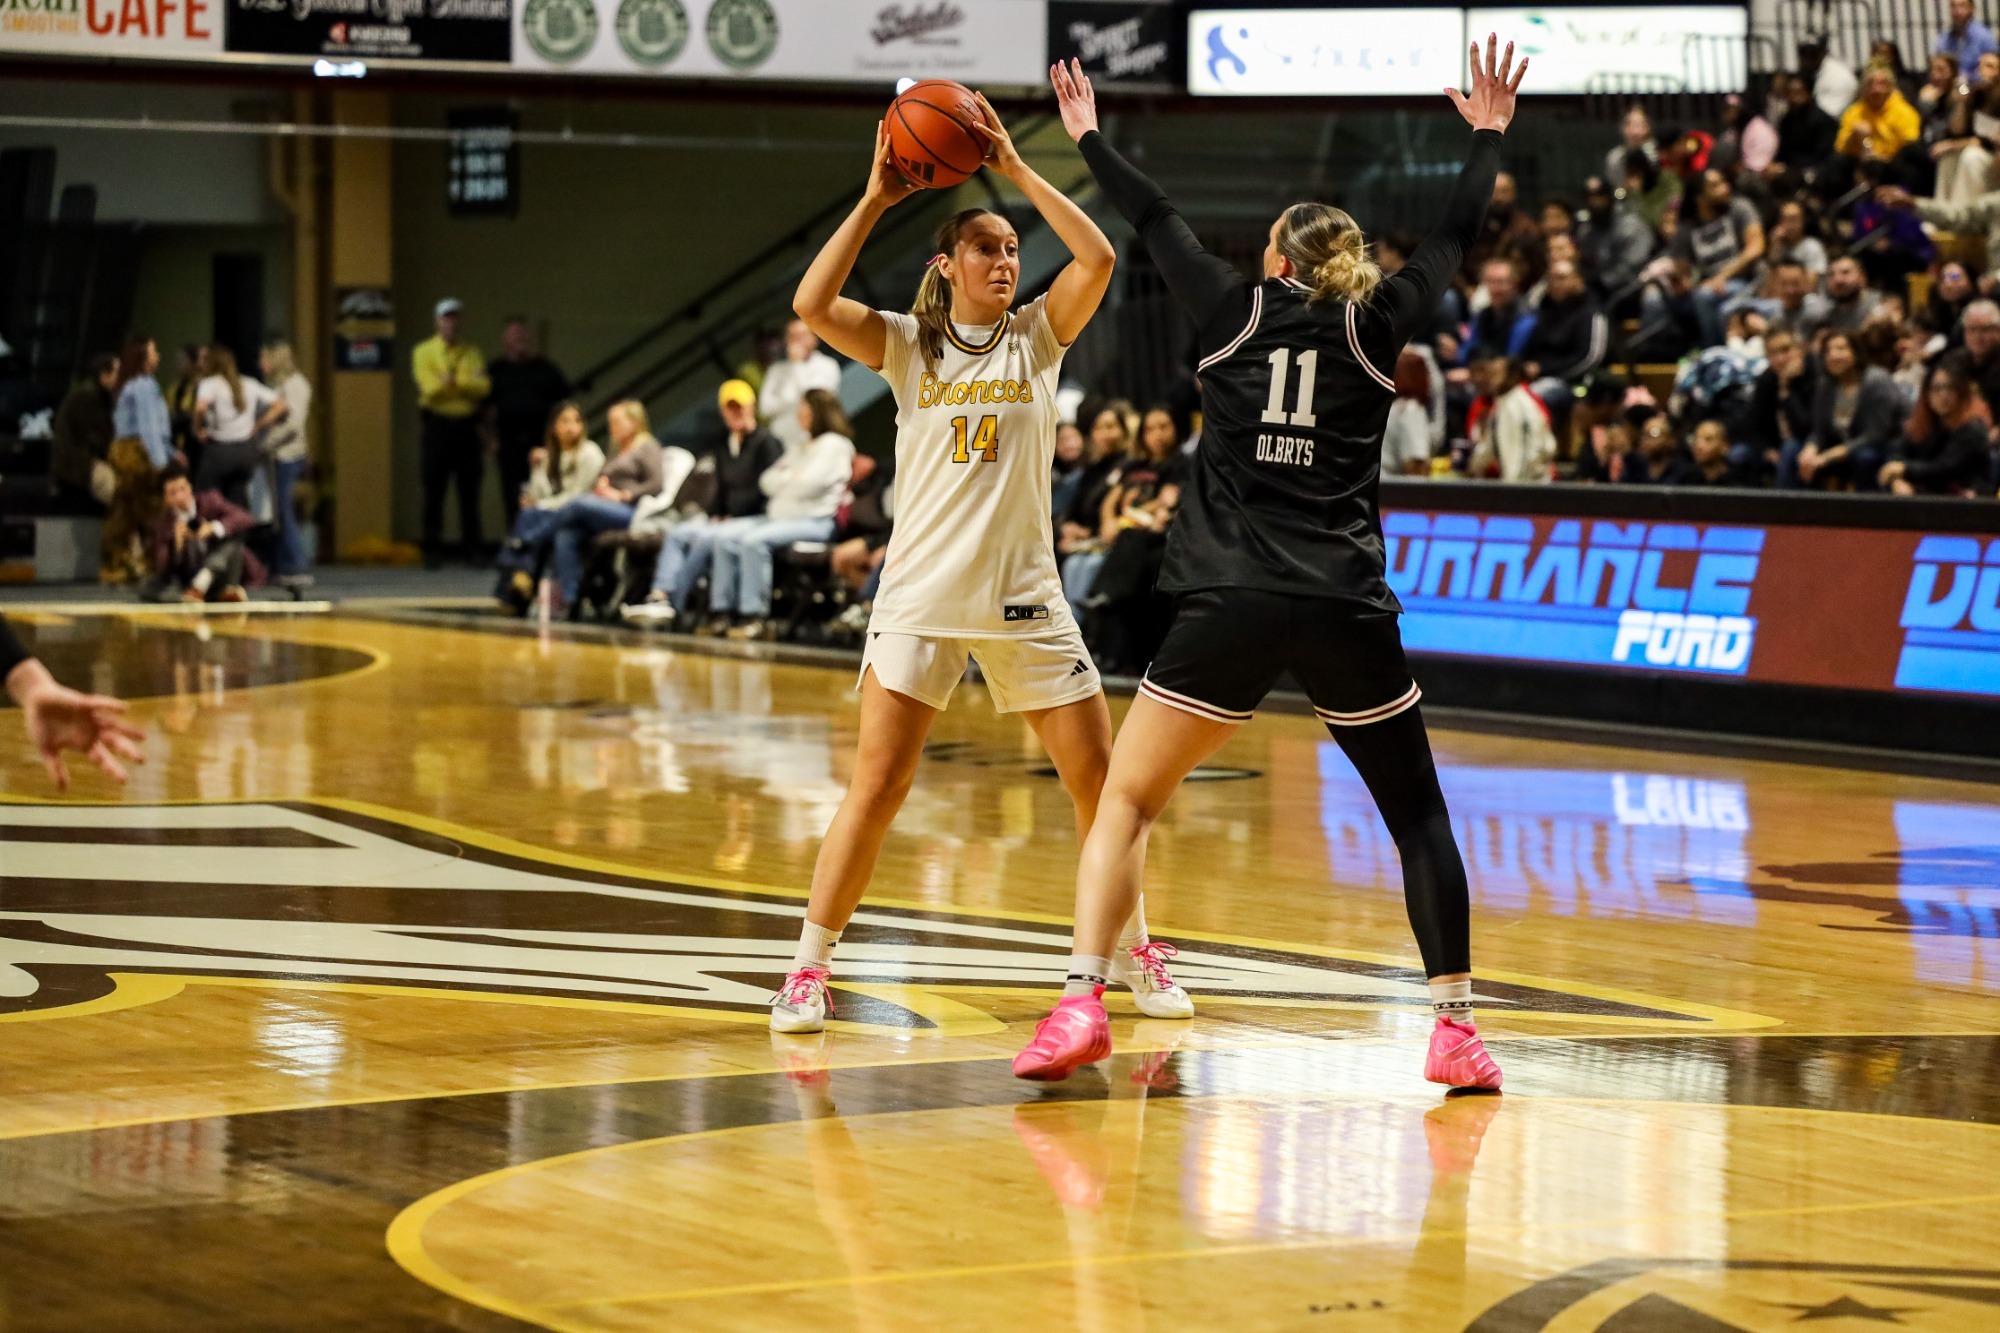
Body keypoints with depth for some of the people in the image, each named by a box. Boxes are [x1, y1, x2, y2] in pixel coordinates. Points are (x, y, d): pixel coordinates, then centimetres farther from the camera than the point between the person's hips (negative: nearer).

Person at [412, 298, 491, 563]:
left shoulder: (472, 354, 11)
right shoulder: (424, 352, 4)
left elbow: (483, 387, -6)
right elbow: (430, 387, -12)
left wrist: (452, 381, -16)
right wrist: (465, 385, -10)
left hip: (467, 425, 2)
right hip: (437, 424, -2)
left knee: (470, 490, 4)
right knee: (434, 489, -2)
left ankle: (472, 548, 9)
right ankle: (432, 549, 2)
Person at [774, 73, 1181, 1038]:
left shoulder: (1037, 336, 5)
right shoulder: (907, 344, 3)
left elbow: (1098, 258, -11)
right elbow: (812, 305, -13)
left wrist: (1015, 167, -10)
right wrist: (874, 201, -12)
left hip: (1022, 597, 2)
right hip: (920, 595, -2)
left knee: (1100, 780, 3)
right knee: (876, 788, -6)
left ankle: (1136, 953, 21)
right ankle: (809, 967, 2)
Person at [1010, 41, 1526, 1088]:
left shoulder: (1238, 313, 7)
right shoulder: (1374, 329, 9)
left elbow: (1156, 223, 21)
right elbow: (1452, 241, 23)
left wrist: (1088, 137, 36)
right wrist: (1488, 136, 37)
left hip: (1231, 607, -1)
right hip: (1346, 610, 1)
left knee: (1125, 803, 7)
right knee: (1418, 815, 13)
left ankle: (1080, 1006, -9)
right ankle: (1454, 1029, 6)